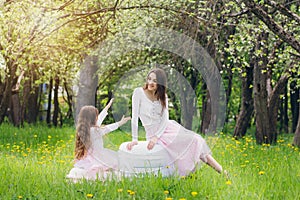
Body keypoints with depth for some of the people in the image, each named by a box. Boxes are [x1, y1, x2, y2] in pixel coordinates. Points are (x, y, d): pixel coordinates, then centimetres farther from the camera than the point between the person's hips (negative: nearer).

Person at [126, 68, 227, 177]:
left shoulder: (162, 96, 8)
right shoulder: (139, 92, -6)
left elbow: (165, 119, -3)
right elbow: (135, 116, -11)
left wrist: (156, 137, -20)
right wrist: (134, 139, -18)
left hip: (166, 127, 5)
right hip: (153, 131, -5)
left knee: (196, 139, -14)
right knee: (193, 141, -18)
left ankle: (221, 171, -15)